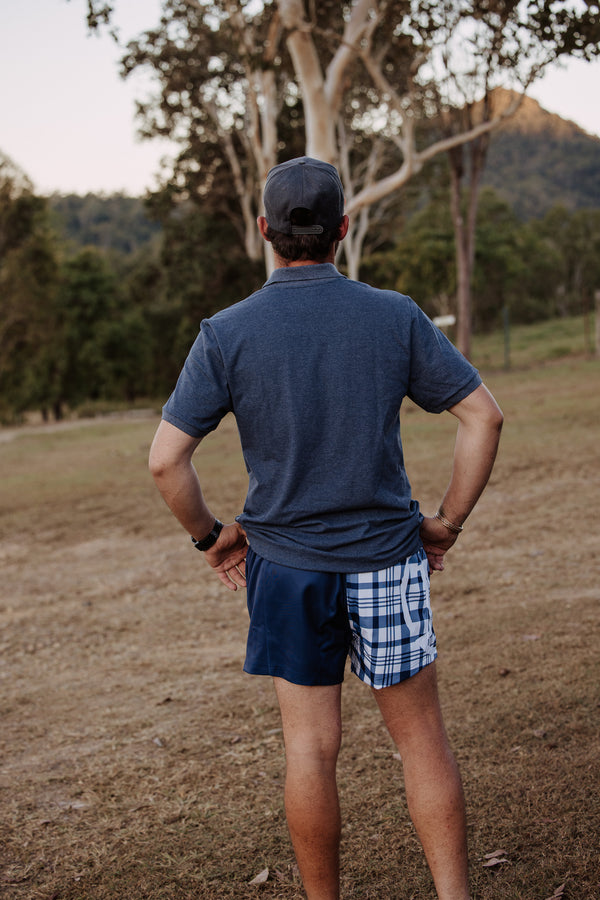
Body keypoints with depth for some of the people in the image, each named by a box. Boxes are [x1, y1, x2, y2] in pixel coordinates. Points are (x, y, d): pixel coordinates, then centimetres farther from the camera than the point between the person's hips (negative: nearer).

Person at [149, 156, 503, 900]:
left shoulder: (226, 335, -8)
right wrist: (447, 522, 4)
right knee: (421, 738, 12)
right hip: (387, 558, 0)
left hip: (285, 565, 0)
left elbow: (165, 459, -10)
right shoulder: (395, 317, -5)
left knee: (310, 747, 11)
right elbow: (483, 416, -5)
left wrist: (210, 535, 6)